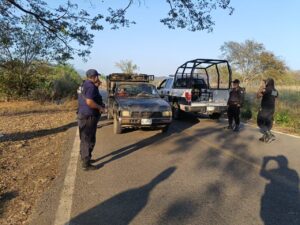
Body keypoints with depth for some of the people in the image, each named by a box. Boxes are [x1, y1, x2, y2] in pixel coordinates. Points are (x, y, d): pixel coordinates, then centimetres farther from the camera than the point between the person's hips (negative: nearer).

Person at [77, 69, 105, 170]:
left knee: (85, 139, 22)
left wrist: (96, 86, 9)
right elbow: (89, 102, -30)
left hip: (84, 115, 10)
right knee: (89, 140, -3)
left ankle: (84, 158, 36)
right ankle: (86, 164, 4)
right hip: (89, 117, -10)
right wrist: (100, 107, -16)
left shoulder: (85, 84, 12)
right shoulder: (90, 86, -19)